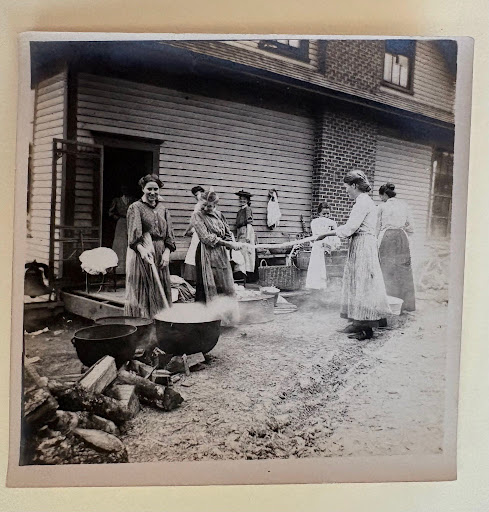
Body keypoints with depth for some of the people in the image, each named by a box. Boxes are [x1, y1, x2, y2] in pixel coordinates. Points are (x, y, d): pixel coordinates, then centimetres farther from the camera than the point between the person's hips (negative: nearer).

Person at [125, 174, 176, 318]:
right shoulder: (135, 207, -1)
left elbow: (169, 234, 9)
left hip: (160, 254, 5)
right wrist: (142, 249, -31)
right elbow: (134, 232, -13)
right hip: (141, 253, -4)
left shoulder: (163, 209, 13)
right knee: (142, 292, -3)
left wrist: (167, 252, -6)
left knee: (160, 292, 6)